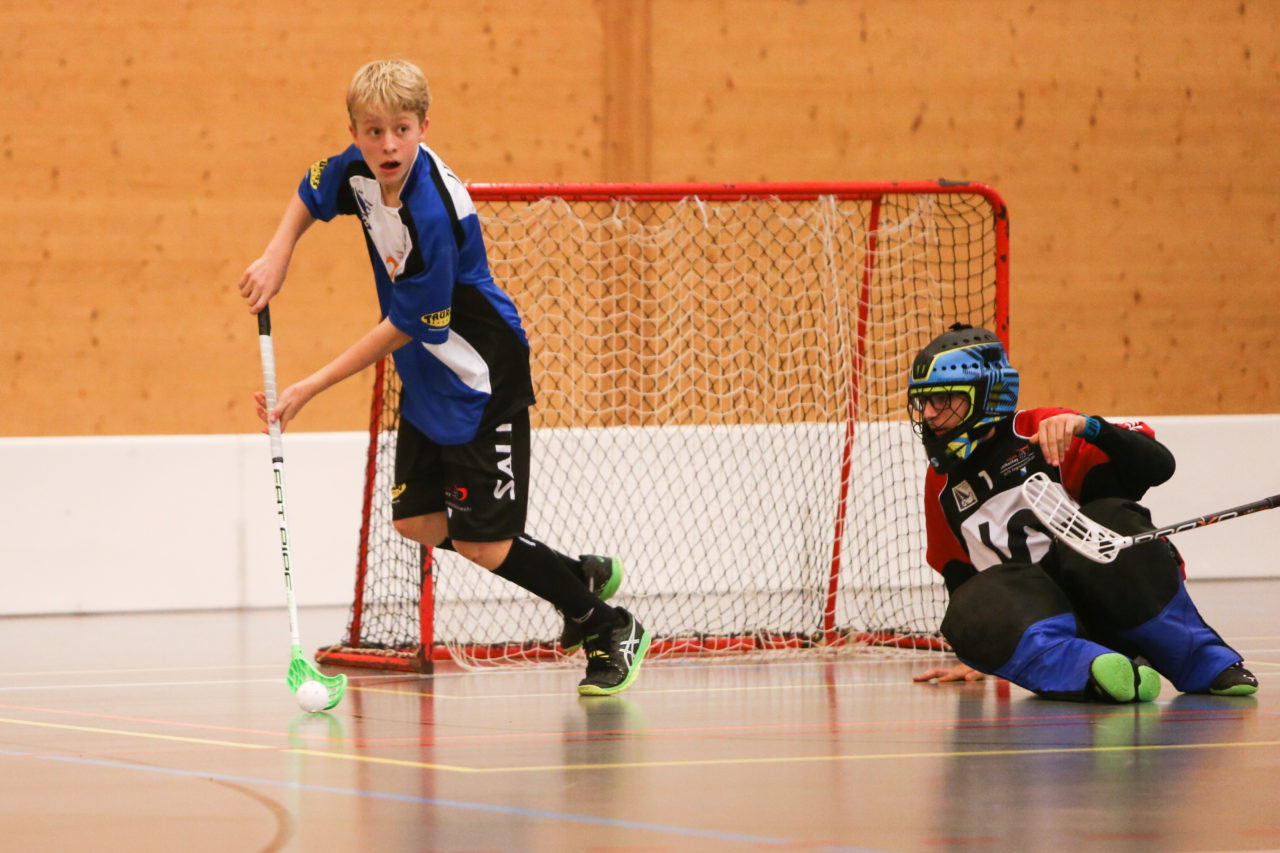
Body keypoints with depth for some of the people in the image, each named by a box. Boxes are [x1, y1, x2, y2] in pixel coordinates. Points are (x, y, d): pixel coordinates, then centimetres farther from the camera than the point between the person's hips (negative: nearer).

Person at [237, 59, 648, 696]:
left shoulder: (432, 215, -30)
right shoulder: (360, 170, -7)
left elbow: (408, 327, -24)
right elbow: (311, 193, 18)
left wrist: (312, 387, -20)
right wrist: (277, 255, -1)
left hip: (482, 385, -9)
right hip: (426, 382, 9)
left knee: (479, 543, -8)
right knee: (418, 523, 8)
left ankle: (610, 629, 11)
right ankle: (579, 576, 23)